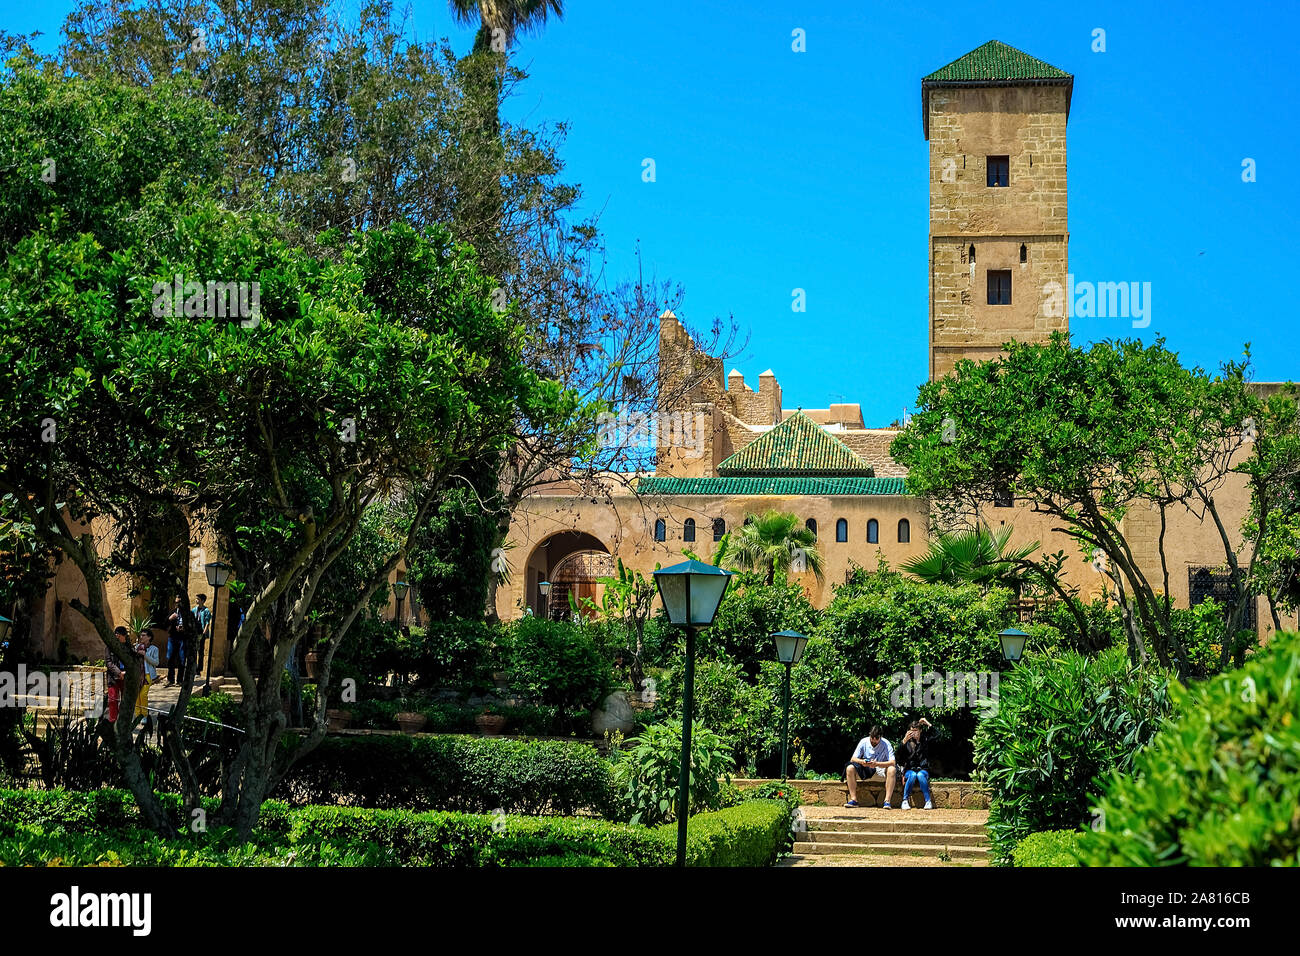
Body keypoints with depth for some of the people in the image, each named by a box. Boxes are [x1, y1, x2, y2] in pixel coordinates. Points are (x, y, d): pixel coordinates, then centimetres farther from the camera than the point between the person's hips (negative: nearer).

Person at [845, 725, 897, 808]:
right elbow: (853, 758, -8)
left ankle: (887, 801, -35)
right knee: (850, 768, -25)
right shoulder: (864, 742, -8)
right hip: (866, 769, 2)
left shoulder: (886, 744, -14)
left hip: (881, 768, -2)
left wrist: (877, 764, -40)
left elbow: (892, 762, -24)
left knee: (892, 769, -35)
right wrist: (861, 761, -32)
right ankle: (853, 799, -23)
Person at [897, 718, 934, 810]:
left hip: (923, 769, 0)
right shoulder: (908, 742, 4)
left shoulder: (925, 741, 6)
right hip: (909, 769, 0)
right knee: (912, 775, -34)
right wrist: (904, 741, -20)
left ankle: (928, 801, -30)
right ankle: (905, 801, -25)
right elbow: (898, 755, -9)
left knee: (920, 775, -34)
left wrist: (928, 724, -9)